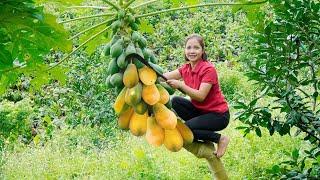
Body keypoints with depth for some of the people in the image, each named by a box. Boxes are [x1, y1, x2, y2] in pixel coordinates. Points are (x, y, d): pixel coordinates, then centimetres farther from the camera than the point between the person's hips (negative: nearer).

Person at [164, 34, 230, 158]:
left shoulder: (208, 69, -19)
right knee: (175, 101, -10)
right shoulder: (186, 68, 2)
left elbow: (201, 96, -27)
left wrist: (180, 85, -31)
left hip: (218, 115, -7)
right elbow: (165, 77, -12)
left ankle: (220, 139, -2)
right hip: (199, 110, 7)